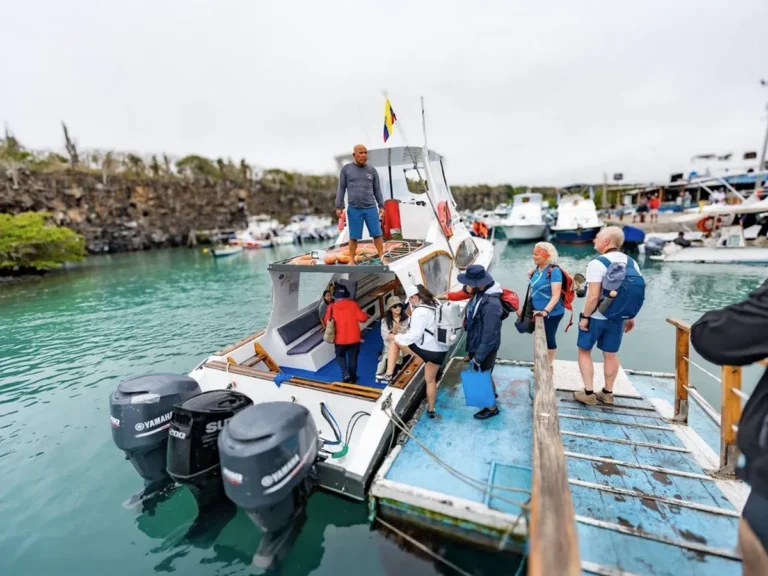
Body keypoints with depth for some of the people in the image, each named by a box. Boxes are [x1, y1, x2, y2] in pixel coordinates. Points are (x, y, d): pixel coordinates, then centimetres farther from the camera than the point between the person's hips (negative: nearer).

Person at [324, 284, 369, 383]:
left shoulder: (332, 307, -9)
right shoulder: (353, 304, -9)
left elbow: (327, 321, 1)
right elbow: (361, 317, -8)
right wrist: (367, 315, 14)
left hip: (340, 338, 0)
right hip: (354, 337, 1)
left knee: (341, 356, 21)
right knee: (353, 357, 17)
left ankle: (346, 374, 6)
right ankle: (352, 377, 26)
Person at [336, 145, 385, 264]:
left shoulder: (372, 170, 7)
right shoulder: (346, 169, 3)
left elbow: (377, 190, 11)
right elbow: (341, 189, 4)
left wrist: (381, 206, 6)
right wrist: (339, 207, -1)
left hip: (371, 208, 2)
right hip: (354, 209, -1)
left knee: (377, 234, 1)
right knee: (353, 236, 3)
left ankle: (382, 258, 12)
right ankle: (351, 261, 14)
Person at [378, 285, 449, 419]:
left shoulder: (420, 312, -18)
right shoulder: (436, 304, 8)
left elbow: (414, 335, -20)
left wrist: (397, 337, -6)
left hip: (425, 350, -8)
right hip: (441, 351, 8)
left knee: (395, 341, 10)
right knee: (431, 380, 26)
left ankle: (389, 374, 6)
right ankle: (431, 409, 39)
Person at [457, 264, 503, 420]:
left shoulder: (491, 304, -32)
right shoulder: (479, 295, -3)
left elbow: (490, 335, -28)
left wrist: (478, 358, -21)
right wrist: (471, 350, 15)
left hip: (485, 349, -8)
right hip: (476, 345, 8)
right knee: (482, 375, 27)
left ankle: (492, 408, 36)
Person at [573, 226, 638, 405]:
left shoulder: (598, 263, -18)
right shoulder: (633, 263, 4)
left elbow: (594, 296, -23)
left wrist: (585, 316, -14)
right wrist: (630, 317, 15)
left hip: (596, 317, -6)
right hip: (618, 317, 6)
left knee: (584, 351, 9)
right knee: (611, 355, 15)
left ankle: (588, 393, 10)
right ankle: (608, 393, 26)